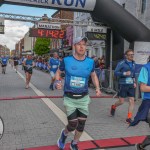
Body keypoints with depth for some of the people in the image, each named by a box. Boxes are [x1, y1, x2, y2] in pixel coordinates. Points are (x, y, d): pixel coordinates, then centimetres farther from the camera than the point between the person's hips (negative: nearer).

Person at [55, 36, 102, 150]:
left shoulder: (90, 62, -4)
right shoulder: (66, 60, -10)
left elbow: (94, 75, 12)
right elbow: (58, 72, 5)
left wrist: (97, 88, -4)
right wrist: (57, 82, -16)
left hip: (83, 98, 3)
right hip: (70, 99, -2)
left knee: (81, 125, 11)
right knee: (73, 125, -2)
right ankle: (64, 134, 35)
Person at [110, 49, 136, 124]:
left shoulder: (133, 64, 11)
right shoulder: (121, 63, -8)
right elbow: (116, 72, -10)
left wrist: (134, 82, 12)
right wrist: (125, 73, -23)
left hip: (131, 85, 5)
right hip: (123, 85, -5)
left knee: (132, 101, -1)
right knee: (121, 101, 3)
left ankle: (129, 118, 7)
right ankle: (113, 107, 36)